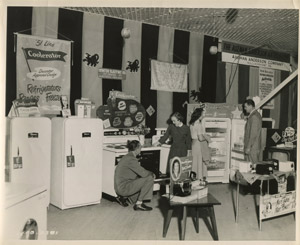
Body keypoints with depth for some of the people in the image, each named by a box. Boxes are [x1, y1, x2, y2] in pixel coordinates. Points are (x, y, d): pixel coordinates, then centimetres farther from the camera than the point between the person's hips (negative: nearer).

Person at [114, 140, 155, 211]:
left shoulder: (127, 157, 14)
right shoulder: (131, 159, -17)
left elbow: (139, 171, 21)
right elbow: (143, 173, -18)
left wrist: (149, 173, 10)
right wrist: (152, 174, 2)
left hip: (119, 187, 10)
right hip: (123, 188, -10)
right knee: (150, 179, -12)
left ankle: (121, 197, 17)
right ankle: (139, 203, -5)